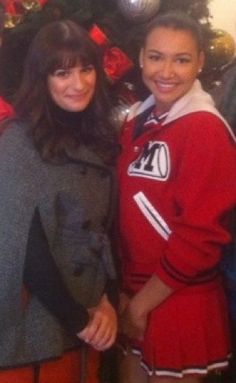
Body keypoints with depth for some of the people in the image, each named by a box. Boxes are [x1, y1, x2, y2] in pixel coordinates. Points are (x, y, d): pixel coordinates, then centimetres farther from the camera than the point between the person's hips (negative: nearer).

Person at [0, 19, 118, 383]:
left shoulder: (97, 138, 4)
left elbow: (103, 228, 9)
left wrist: (105, 299, -3)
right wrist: (77, 319, -11)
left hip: (88, 317, 6)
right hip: (38, 324, -6)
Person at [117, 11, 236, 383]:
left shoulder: (206, 130, -16)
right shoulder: (137, 121, 6)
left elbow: (200, 236, -20)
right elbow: (127, 213, 9)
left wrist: (142, 303, -13)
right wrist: (126, 291, 2)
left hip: (179, 303, -7)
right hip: (134, 296, 7)